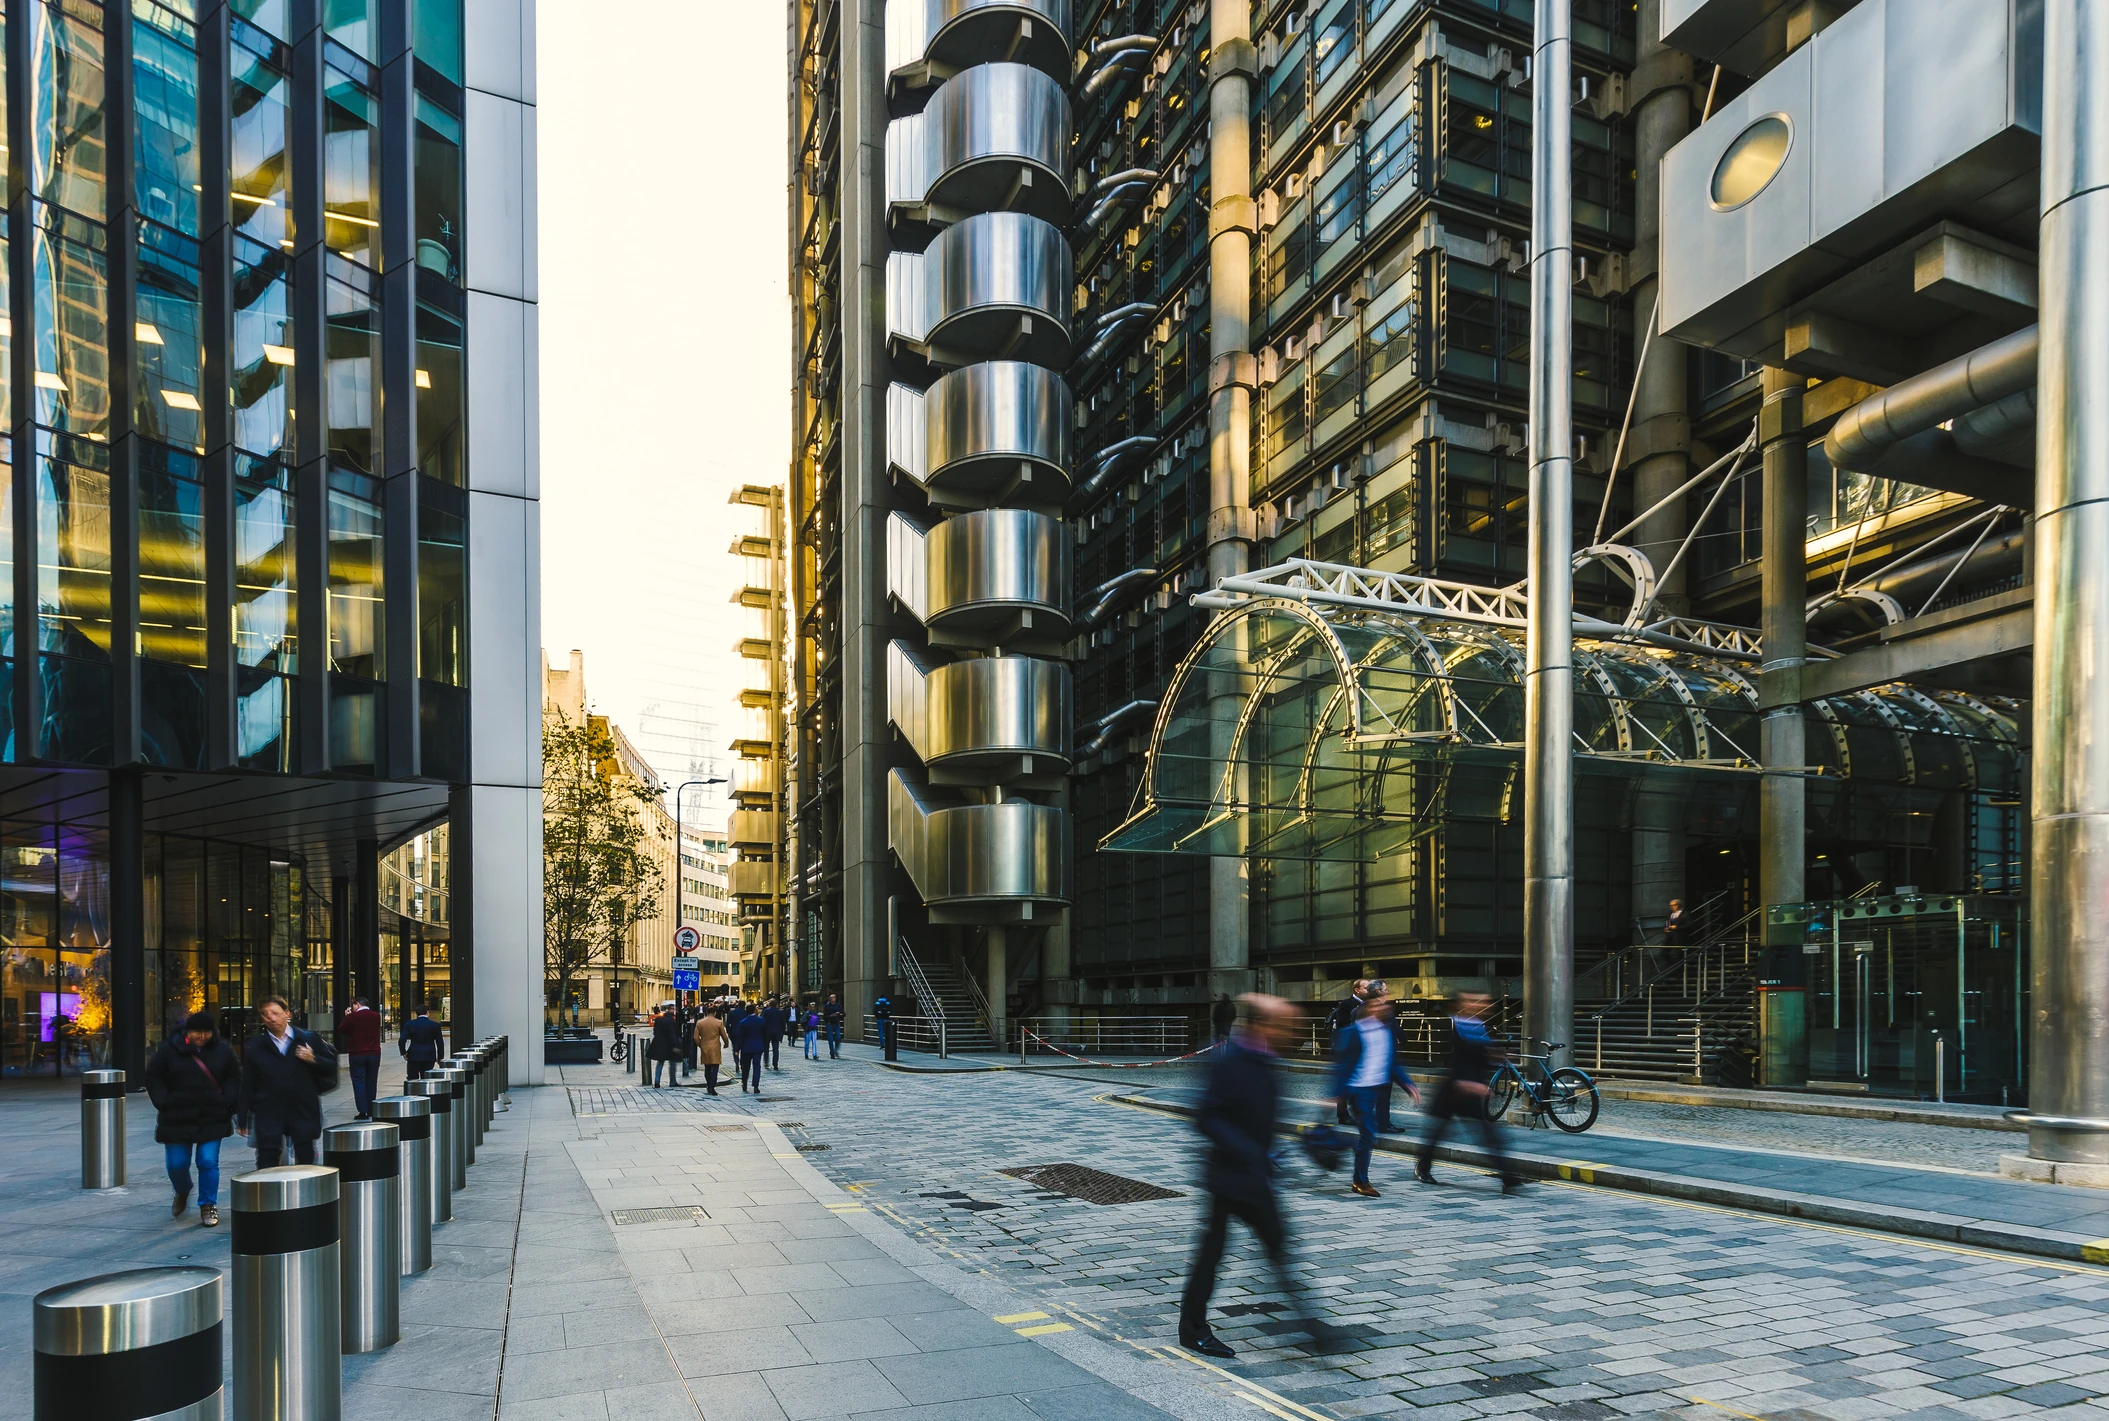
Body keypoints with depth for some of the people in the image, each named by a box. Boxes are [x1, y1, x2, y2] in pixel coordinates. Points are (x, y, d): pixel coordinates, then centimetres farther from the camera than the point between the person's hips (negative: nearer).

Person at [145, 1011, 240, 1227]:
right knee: (176, 1163, 7)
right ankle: (182, 1192, 39)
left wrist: (228, 1102, -6)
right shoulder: (170, 1049, -4)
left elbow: (234, 1077, 7)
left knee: (208, 1162, -5)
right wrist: (163, 1102, -7)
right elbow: (153, 1077, 3)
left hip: (212, 1118, 0)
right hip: (177, 1118, 1)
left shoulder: (222, 1050, 0)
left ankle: (208, 1205, 10)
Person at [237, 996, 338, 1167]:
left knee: (306, 1161, 6)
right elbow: (247, 1086, 3)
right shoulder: (255, 1048, 2)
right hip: (268, 1115, 0)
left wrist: (313, 1060, -13)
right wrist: (242, 1120, 2)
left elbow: (331, 1064, 7)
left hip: (303, 1112, 0)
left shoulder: (309, 1039, 2)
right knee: (267, 1165, 0)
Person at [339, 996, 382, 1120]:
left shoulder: (352, 1016, -10)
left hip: (357, 1054, -4)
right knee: (371, 1083, 11)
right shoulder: (376, 1016, 3)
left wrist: (346, 1016, 14)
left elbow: (341, 1029, 1)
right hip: (374, 1053, 4)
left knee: (359, 1082, 0)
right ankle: (371, 1111, 14)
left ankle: (363, 1111, -5)